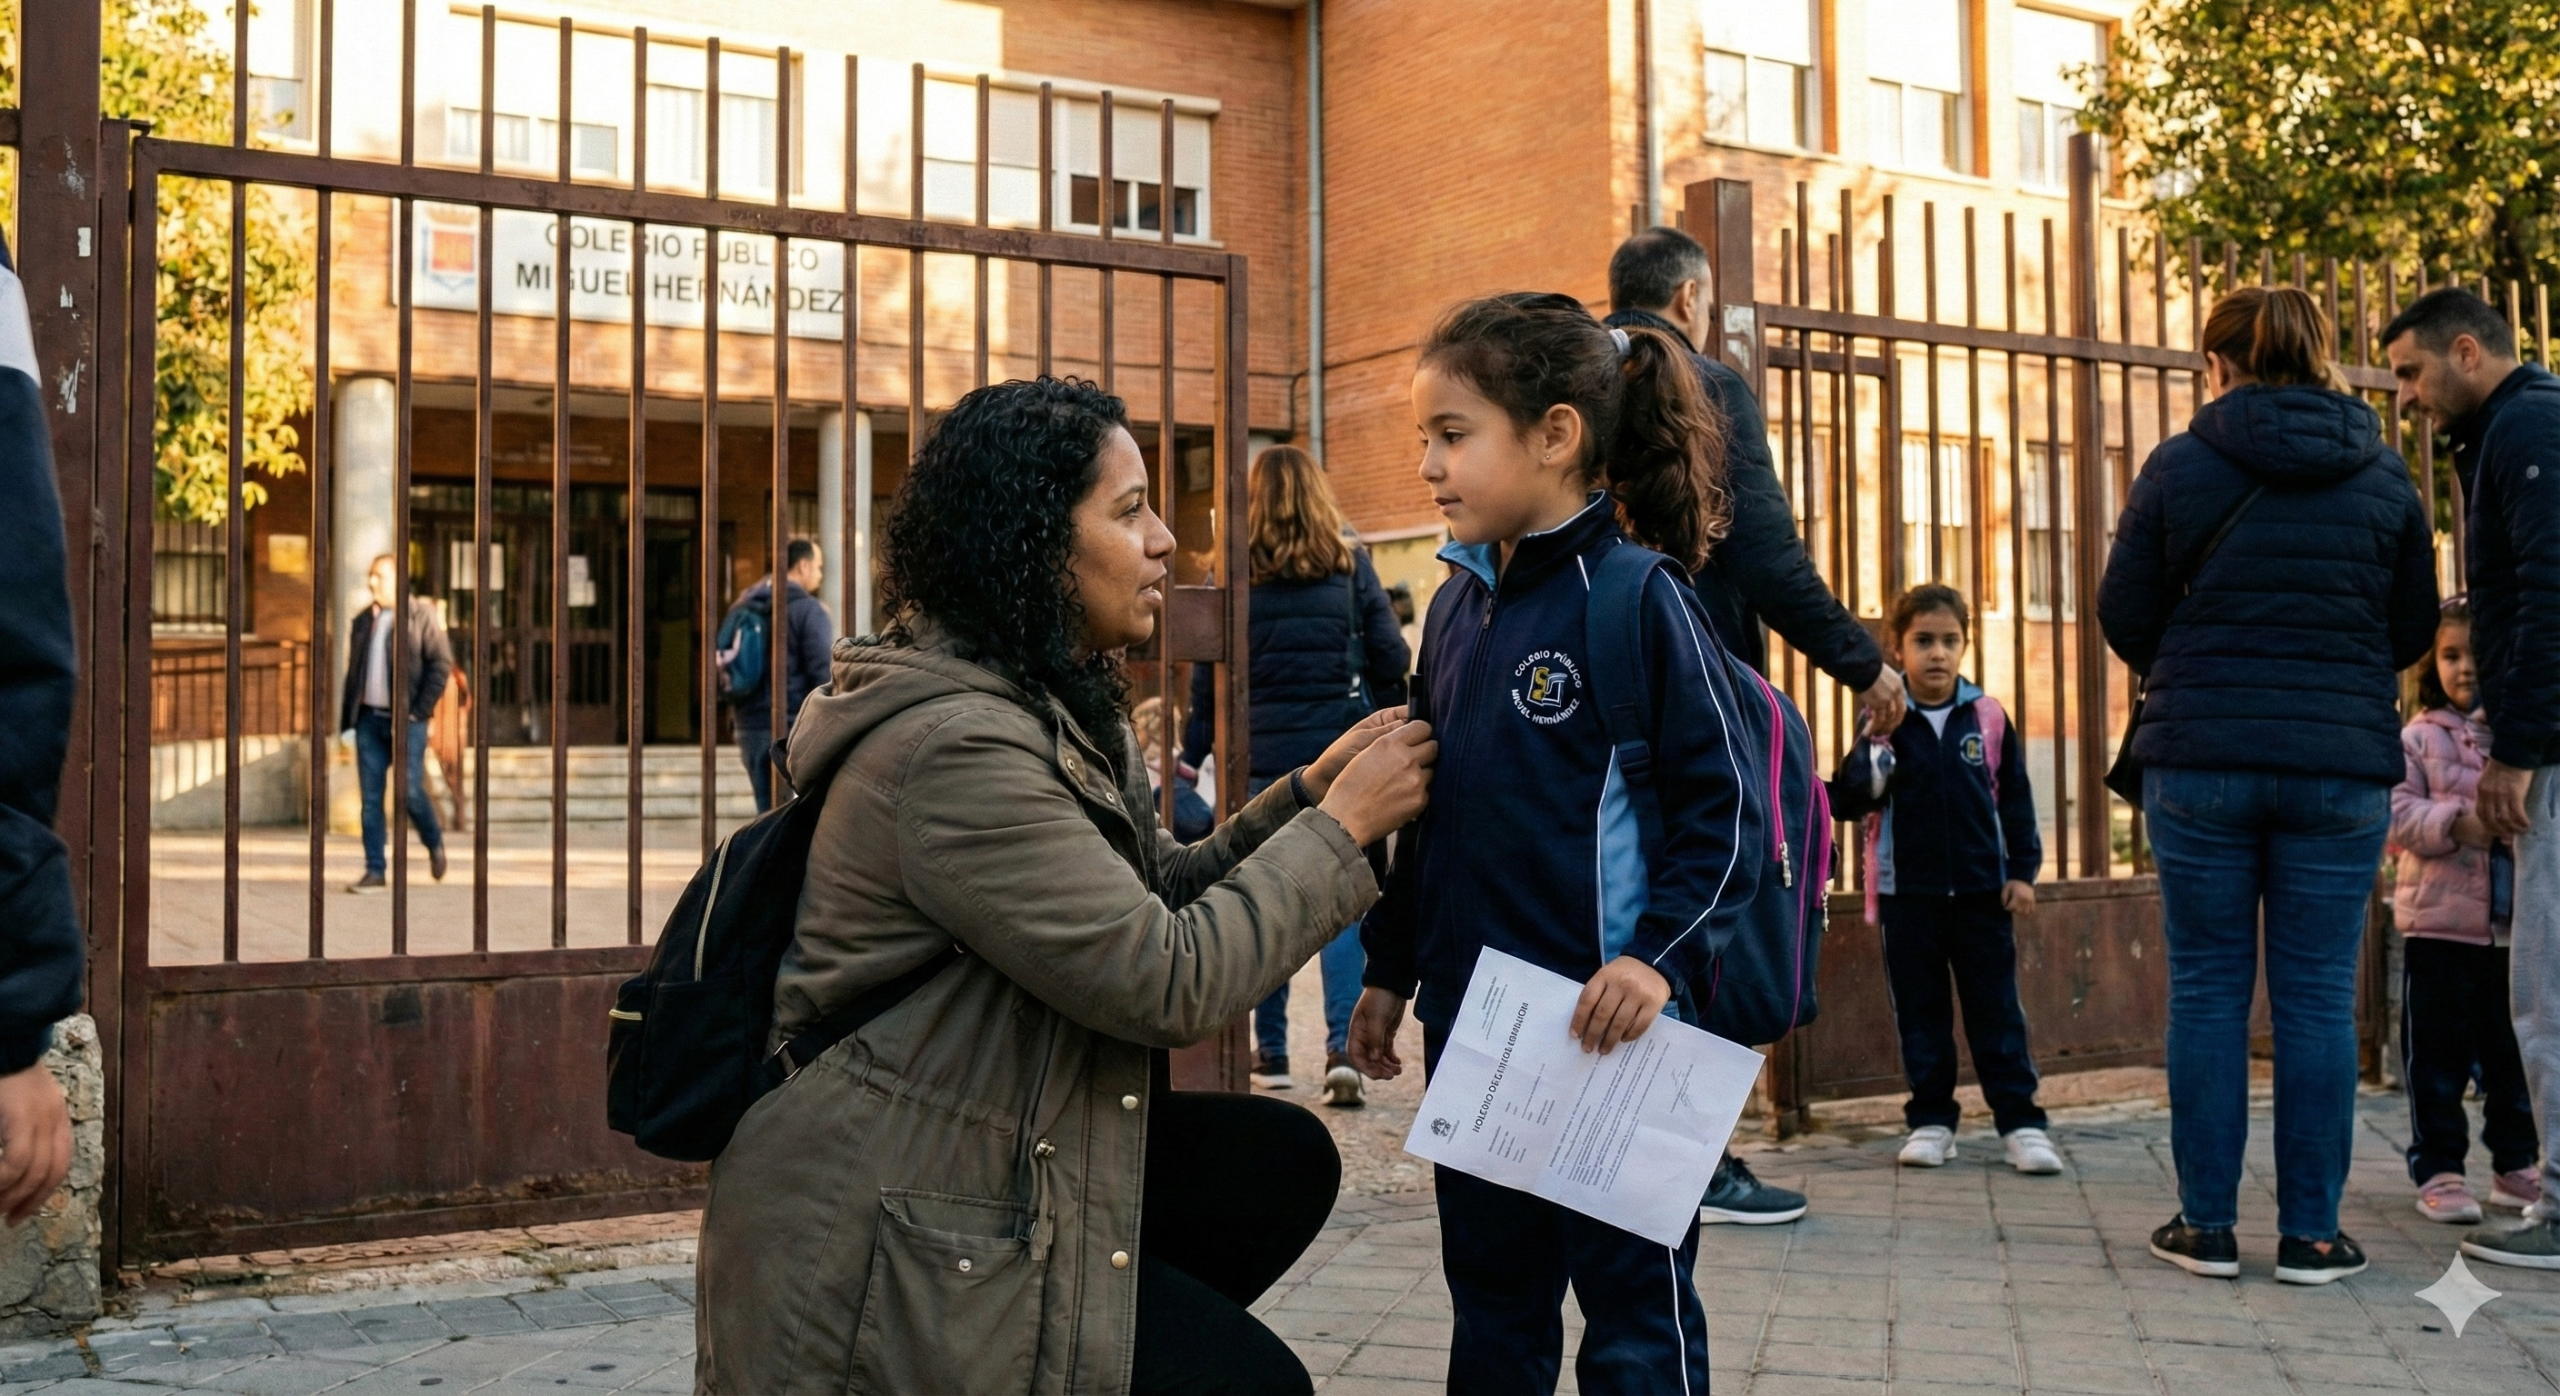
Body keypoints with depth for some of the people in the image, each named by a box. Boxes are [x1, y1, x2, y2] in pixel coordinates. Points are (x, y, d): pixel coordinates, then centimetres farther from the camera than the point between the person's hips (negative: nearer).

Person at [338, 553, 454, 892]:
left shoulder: (421, 616, -3)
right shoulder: (363, 621, 15)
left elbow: (442, 664, -8)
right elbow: (353, 671, 18)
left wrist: (420, 709, -12)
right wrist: (347, 718, 10)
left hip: (406, 720, -5)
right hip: (369, 719, 5)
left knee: (410, 791, -8)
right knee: (370, 797, 2)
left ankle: (434, 844, 20)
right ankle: (375, 871, 6)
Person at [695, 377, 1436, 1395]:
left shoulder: (1057, 709, 9)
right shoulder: (954, 743, -24)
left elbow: (1159, 893, 10)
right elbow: (1168, 983, -25)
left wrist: (1303, 794, -2)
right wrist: (1342, 827, -16)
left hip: (990, 1158, 10)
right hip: (883, 1249, -10)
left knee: (1284, 1159, 2)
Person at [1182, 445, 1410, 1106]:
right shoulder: (1350, 566, 2)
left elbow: (1208, 674, 1)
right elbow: (1391, 660, 2)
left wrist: (1193, 753, 7)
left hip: (1263, 755, 0)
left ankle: (1271, 1053, 14)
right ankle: (1342, 1048, -9)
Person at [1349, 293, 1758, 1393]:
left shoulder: (1634, 598, -11)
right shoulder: (1458, 605, 10)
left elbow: (1724, 805, -12)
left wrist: (1661, 955, -22)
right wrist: (1390, 968, 18)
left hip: (1601, 1027, -7)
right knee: (1492, 1305, 18)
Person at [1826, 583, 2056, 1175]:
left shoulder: (1988, 717, 0)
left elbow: (2015, 798, 6)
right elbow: (1846, 801, -4)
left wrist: (2022, 871, 2)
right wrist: (1866, 771, -25)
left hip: (1982, 891, 0)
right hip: (1907, 893, 0)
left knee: (1996, 1010, 5)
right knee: (1921, 1011, 8)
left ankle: (2020, 1122, 10)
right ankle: (1930, 1121, 17)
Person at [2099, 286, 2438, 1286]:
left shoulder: (2179, 465, -2)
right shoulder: (2384, 476, 5)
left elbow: (2124, 616, 2)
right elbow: (2414, 628, 12)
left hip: (2200, 759, -1)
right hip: (2342, 766, 1)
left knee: (2208, 992, 6)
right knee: (2318, 997, 6)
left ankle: (2206, 1224, 11)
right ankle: (2311, 1233, 11)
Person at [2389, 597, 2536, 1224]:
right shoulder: (2418, 737, 0)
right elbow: (2397, 810, -8)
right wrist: (2455, 823, -23)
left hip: (2515, 924, 2)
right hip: (2439, 922, -2)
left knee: (2511, 1054, 14)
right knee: (2438, 1057, 3)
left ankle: (2514, 1166, 28)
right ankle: (2437, 1170, 10)